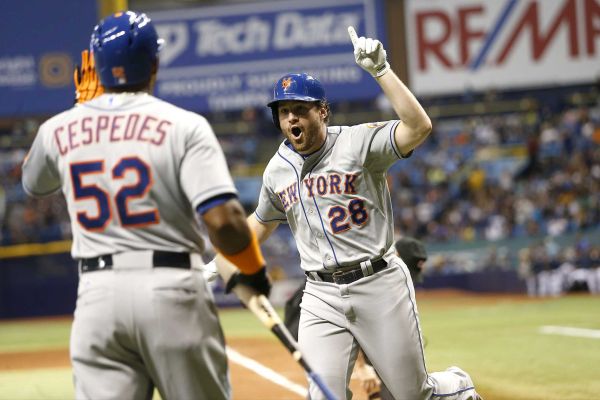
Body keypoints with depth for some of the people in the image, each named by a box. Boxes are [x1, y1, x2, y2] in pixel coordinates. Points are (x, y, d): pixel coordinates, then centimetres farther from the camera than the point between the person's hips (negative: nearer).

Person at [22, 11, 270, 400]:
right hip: (172, 287, -3)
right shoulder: (184, 125, -6)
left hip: (97, 292, 3)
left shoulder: (58, 130, 7)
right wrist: (254, 270, 2)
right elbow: (223, 219, -16)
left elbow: (33, 183, 31)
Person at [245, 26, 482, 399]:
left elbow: (419, 127, -26)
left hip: (380, 282, -4)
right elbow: (261, 223, 26)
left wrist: (381, 70, -27)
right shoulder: (277, 169, 8)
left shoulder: (359, 142, -9)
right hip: (322, 295, 4)